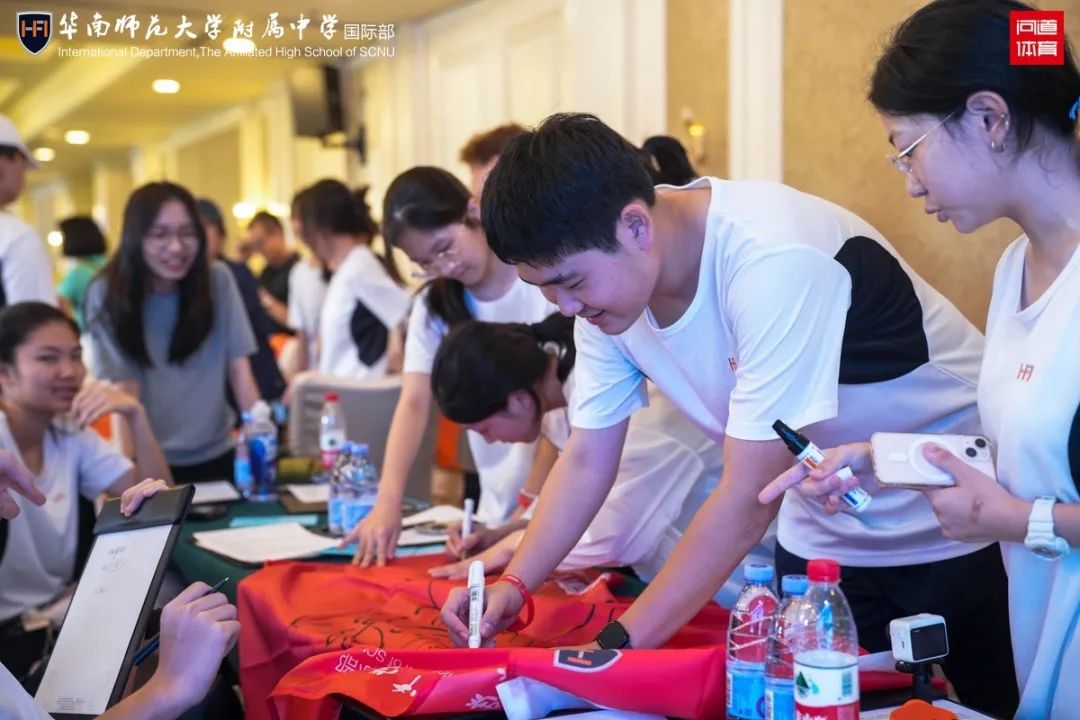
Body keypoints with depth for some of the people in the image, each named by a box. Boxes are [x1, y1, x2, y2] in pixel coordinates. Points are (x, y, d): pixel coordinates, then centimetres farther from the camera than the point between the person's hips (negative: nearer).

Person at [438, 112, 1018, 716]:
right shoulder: (604, 274, -11)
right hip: (825, 538, 6)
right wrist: (514, 586, -16)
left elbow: (748, 498, -32)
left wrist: (617, 645, -31)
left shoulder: (772, 258, -33)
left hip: (957, 527, -6)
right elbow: (587, 460, -3)